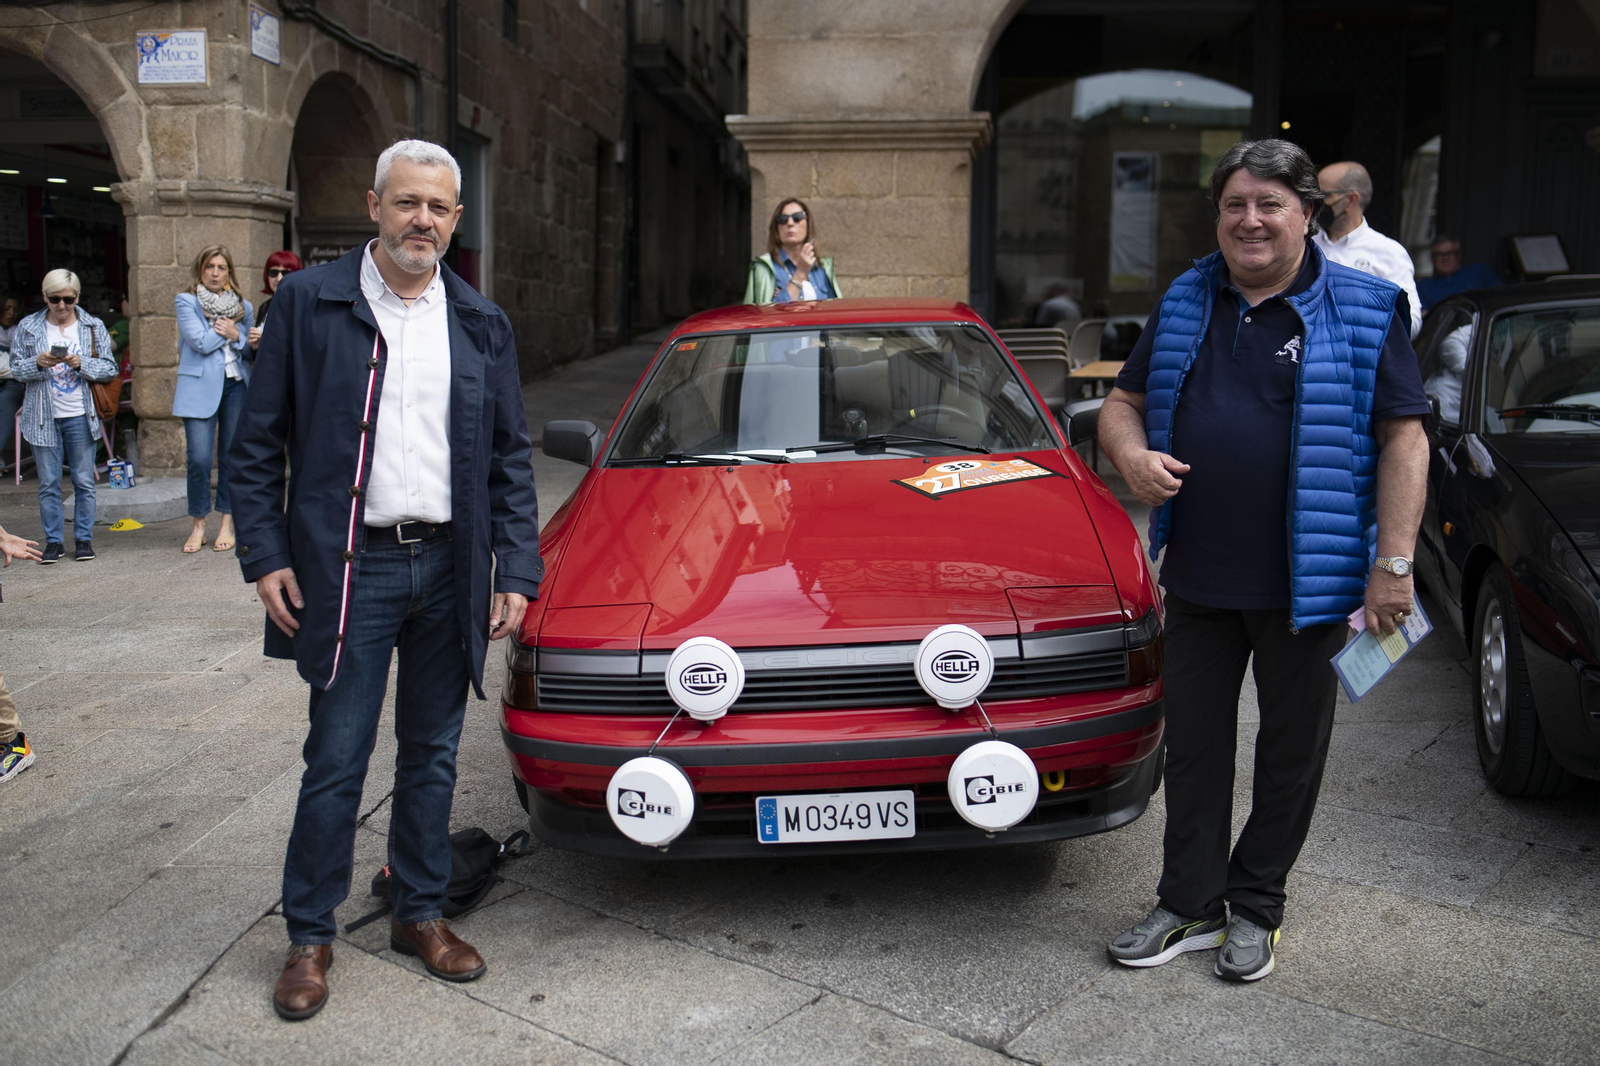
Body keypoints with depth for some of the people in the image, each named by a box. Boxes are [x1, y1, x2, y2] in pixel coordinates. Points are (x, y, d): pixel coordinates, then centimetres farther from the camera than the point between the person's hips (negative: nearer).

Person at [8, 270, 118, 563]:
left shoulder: (93, 326, 3)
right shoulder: (28, 327, 3)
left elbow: (109, 368, 1)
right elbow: (16, 368, 4)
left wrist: (81, 364, -17)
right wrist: (38, 363, -16)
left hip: (81, 417, 0)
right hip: (43, 417, 0)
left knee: (84, 481, 3)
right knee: (48, 483, 4)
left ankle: (84, 539, 14)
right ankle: (53, 541, 13)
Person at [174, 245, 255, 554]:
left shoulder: (243, 306, 14)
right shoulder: (186, 301, 5)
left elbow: (252, 350, 15)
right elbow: (200, 342, -8)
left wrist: (236, 335, -4)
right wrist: (227, 329, 1)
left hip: (236, 386, 3)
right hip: (200, 387, -3)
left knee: (231, 457, 4)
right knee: (199, 459, -8)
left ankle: (227, 525, 14)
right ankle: (198, 526, 6)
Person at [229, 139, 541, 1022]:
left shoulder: (482, 325, 8)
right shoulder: (309, 302, -1)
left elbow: (512, 459, 8)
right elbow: (258, 443, 0)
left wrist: (516, 572, 0)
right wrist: (265, 556, -8)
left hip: (450, 569, 3)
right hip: (349, 568, -3)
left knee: (432, 755, 13)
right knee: (336, 761, 2)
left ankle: (419, 914, 29)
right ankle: (310, 935, 19)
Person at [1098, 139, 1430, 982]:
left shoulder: (1365, 310, -3)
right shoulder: (1185, 304, 8)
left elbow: (1404, 439, -5)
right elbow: (1123, 401, 14)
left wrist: (1394, 563, -13)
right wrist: (1131, 454, -10)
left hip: (1307, 581, -3)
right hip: (1197, 576, 4)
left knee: (1290, 750, 11)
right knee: (1194, 744, 11)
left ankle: (1256, 908, 28)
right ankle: (1190, 905, 26)